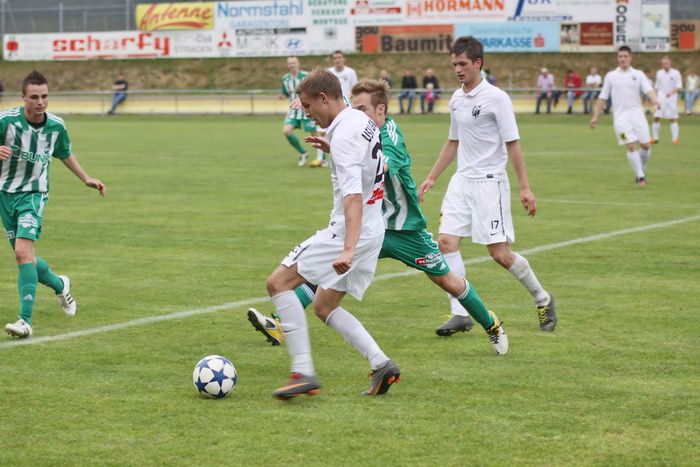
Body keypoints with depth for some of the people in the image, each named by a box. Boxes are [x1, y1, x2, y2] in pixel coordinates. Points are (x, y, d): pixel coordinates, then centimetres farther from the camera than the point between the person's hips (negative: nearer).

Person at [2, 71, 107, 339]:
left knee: (23, 251, -21)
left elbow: (65, 154, 17)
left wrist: (86, 179, 19)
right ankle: (59, 285, 41)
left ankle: (25, 320, -24)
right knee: (24, 256, 9)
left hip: (34, 194, -1)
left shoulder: (56, 126, -4)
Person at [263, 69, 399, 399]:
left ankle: (303, 372, -13)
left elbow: (353, 195, -30)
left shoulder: (343, 134, -19)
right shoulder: (363, 121, 11)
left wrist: (348, 249, -39)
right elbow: (374, 164, 30)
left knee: (278, 283, -7)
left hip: (348, 231, -10)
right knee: (324, 306, 18)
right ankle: (381, 364, 8)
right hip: (373, 231, 10)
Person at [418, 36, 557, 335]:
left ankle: (542, 299, 16)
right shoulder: (456, 99, 10)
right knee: (446, 242, -9)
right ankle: (460, 314, -6)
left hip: (489, 182, -6)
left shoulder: (496, 98, -10)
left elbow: (512, 144, -11)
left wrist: (525, 187, -13)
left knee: (499, 253, -6)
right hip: (461, 181, 7)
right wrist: (431, 178, 22)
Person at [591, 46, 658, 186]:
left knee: (645, 145, 2)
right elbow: (603, 97, 12)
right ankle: (640, 177, -6)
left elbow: (649, 90, -6)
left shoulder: (638, 75, 8)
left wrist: (654, 100, -28)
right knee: (631, 146, -13)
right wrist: (596, 116, 9)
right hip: (620, 116, -2)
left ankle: (641, 171, 25)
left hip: (637, 113, 2)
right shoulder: (610, 76, 9)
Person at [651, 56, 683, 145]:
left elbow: (679, 87, -7)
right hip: (661, 100, 3)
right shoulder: (659, 73, 9)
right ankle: (655, 138, 7)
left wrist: (672, 92, -24)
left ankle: (675, 138, 2)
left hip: (672, 99, -3)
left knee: (673, 119, -2)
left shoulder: (676, 73, -3)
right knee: (656, 118, -2)